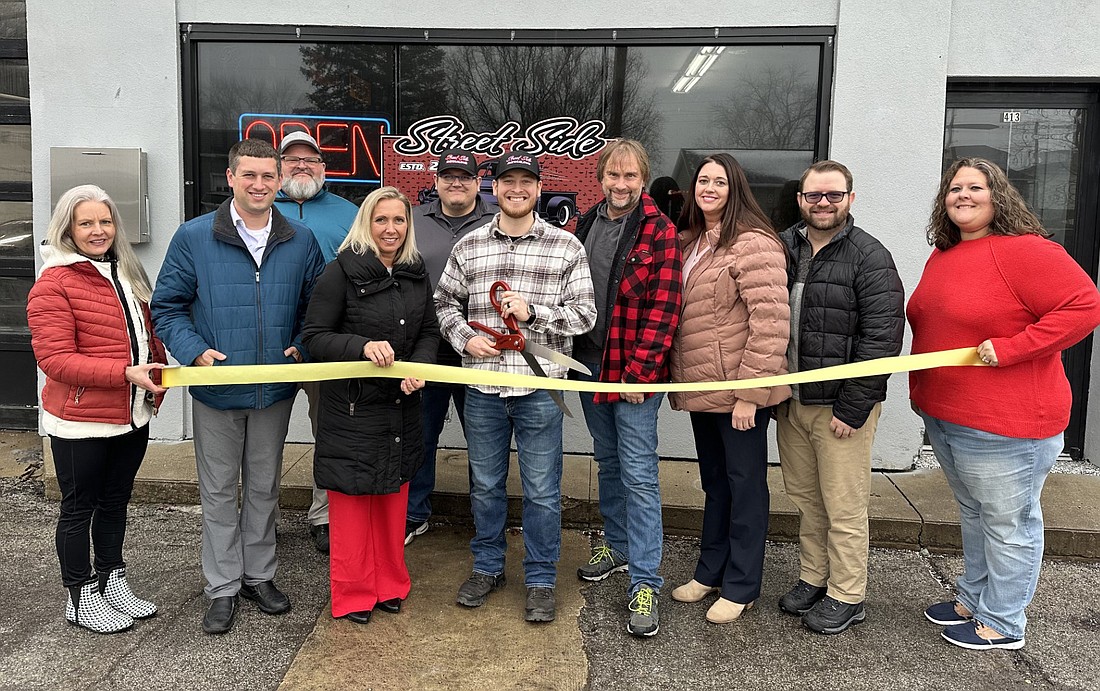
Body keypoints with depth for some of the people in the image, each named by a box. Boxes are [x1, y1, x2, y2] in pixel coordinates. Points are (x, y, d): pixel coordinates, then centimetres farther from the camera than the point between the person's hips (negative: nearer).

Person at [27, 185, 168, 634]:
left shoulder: (127, 274, 9)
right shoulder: (54, 283, -14)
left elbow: (148, 335, 17)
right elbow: (55, 359, -20)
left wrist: (158, 383, 3)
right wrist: (125, 373, -27)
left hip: (133, 416, 7)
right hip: (80, 423, -7)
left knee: (116, 500, 19)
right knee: (80, 507, 9)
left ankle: (112, 581, 35)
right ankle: (80, 597, 25)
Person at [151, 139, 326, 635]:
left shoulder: (300, 241, 1)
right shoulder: (194, 237, -6)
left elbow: (316, 306, 9)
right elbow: (167, 307, -2)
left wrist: (301, 347, -7)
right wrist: (196, 352, -17)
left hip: (276, 389, 2)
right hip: (216, 391, -2)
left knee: (264, 487, 16)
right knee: (218, 491, 10)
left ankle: (259, 575, 33)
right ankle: (223, 588, 24)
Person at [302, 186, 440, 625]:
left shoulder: (416, 274, 7)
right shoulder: (342, 273, -11)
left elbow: (430, 331, 11)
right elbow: (314, 337, -12)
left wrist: (419, 367, -8)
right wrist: (363, 346, -27)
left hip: (402, 406, 5)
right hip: (352, 408, -5)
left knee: (393, 500, 16)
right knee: (352, 505, 5)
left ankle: (390, 584, 33)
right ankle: (352, 596, 22)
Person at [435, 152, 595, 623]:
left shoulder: (567, 248, -1)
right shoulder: (468, 247, 6)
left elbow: (584, 315, -2)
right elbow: (445, 302, 13)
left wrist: (533, 312, -16)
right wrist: (465, 338, -5)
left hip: (539, 387, -2)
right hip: (482, 387, 3)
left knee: (542, 491, 7)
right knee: (485, 485, 16)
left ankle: (540, 580, 24)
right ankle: (487, 567, 35)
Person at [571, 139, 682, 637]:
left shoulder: (660, 233, -10)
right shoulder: (583, 226, 9)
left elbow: (663, 308, -14)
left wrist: (639, 370, -19)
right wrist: (567, 354, 9)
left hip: (634, 371, -6)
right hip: (590, 363, 6)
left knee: (638, 473, -4)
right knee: (608, 461, 19)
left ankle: (645, 583, 5)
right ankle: (618, 545, 37)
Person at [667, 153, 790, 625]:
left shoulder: (752, 244, -15)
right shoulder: (690, 243, 13)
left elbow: (771, 323, -20)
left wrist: (749, 393, -21)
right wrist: (678, 379, 15)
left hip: (740, 392, -8)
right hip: (702, 388, 8)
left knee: (745, 484, 6)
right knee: (714, 481, 19)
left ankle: (741, 586, 20)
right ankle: (710, 571, 34)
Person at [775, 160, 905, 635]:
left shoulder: (869, 257, -9)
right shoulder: (783, 248, 9)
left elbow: (882, 338, -14)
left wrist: (852, 408, -16)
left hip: (841, 405, -6)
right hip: (790, 401, 6)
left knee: (843, 505, 4)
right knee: (803, 497, 16)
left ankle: (846, 596, 20)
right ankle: (813, 579, 33)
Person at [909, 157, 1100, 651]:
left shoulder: (1025, 251, -15)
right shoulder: (942, 256, 11)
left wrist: (1008, 349, -24)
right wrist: (920, 392, 17)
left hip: (1004, 425, -8)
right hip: (943, 416, 9)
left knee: (1008, 524, 7)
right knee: (973, 514, 23)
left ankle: (1002, 624, 22)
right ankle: (973, 598, 39)